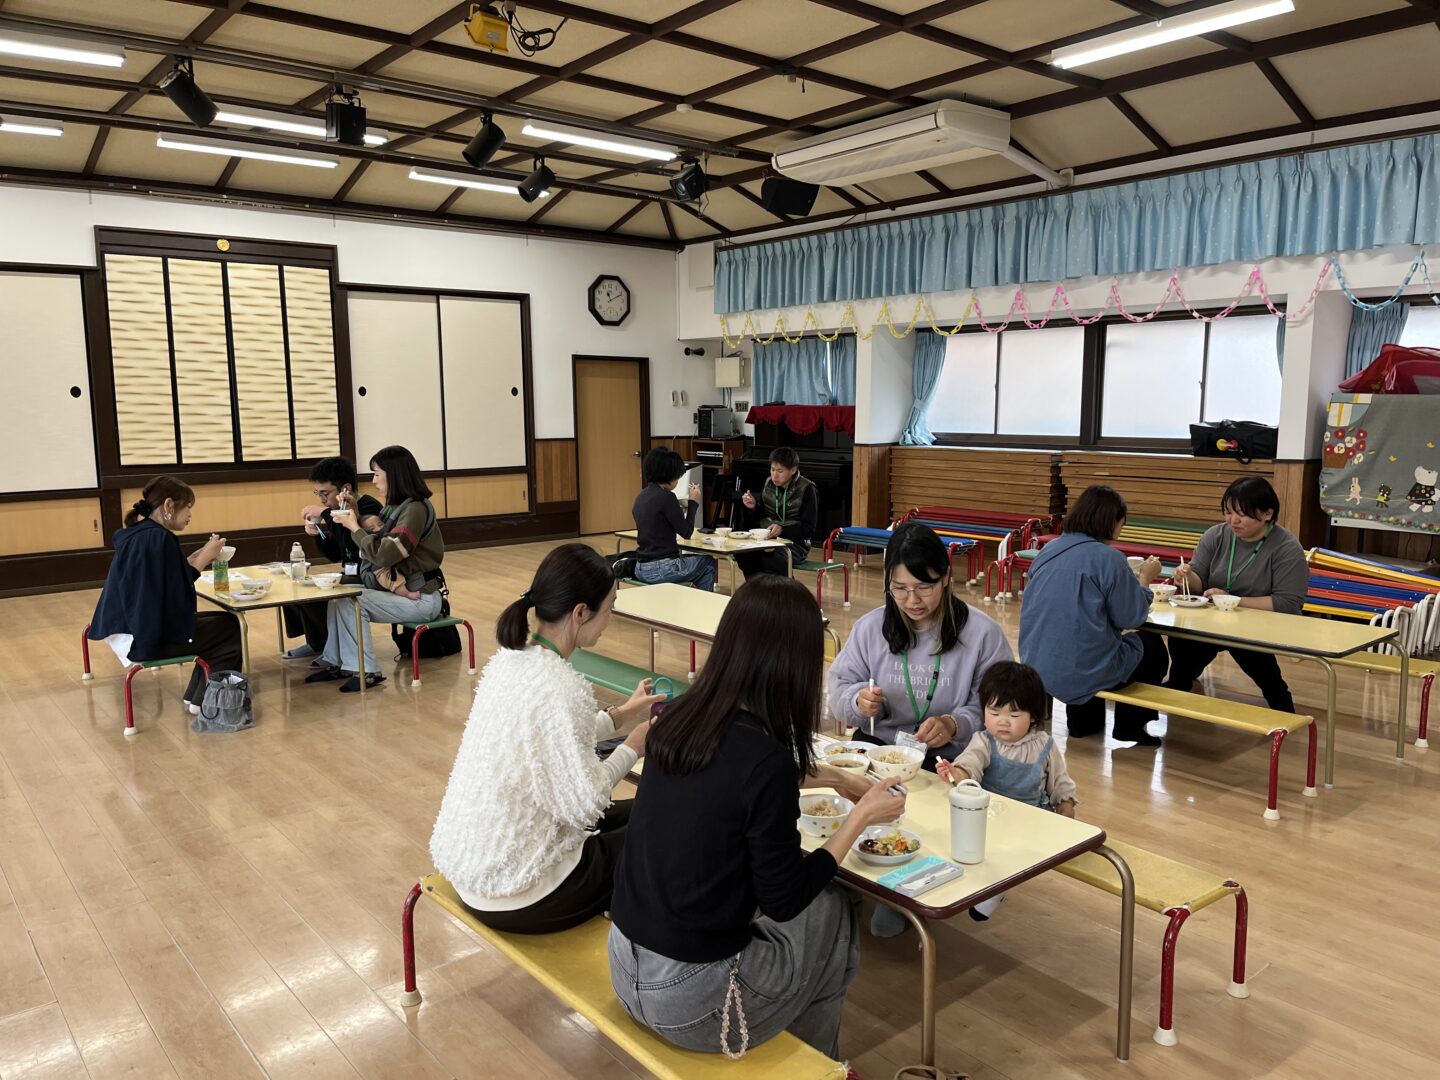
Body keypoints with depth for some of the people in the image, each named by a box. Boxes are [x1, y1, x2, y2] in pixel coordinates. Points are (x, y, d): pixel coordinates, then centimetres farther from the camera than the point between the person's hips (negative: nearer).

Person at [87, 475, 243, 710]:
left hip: (133, 628, 10)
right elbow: (175, 598, -22)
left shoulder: (139, 534, 9)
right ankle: (205, 701, 10)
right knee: (230, 628, 2)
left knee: (219, 623, 20)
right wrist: (204, 559, -13)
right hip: (144, 638, -10)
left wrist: (200, 556, 8)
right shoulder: (158, 538, -21)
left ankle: (197, 694, 22)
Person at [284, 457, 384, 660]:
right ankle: (317, 643, 22)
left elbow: (354, 543, -34)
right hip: (350, 577, 10)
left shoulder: (368, 507, -16)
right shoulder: (342, 510, 9)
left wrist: (327, 514, -27)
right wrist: (318, 533, -1)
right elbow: (336, 555, 16)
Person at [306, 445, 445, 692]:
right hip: (401, 590, 9)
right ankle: (335, 662, 10)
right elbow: (376, 545, 11)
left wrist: (354, 527, -13)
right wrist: (354, 519, 1)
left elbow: (383, 554, -25)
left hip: (421, 598, -9)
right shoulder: (397, 507, 11)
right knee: (339, 596, 2)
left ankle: (364, 671, -9)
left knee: (350, 602, -18)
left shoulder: (415, 509, -18)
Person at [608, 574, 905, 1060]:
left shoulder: (678, 718, -5)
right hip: (687, 1001, -6)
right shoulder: (766, 756, -25)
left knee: (814, 892, 22)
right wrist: (863, 814, -4)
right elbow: (783, 901, -14)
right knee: (837, 911, 17)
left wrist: (828, 775, 24)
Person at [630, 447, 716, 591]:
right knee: (708, 564, 18)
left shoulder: (641, 496, 8)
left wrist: (683, 507, 19)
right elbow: (686, 532, -10)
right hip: (662, 569, -8)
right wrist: (693, 502, 1)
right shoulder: (666, 497, -17)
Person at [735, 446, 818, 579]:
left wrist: (782, 529, -23)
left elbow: (808, 529, -9)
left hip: (794, 542, -5)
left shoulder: (807, 489, -7)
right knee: (742, 552, -27)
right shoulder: (769, 484, 9)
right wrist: (753, 508, -3)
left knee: (771, 558, -37)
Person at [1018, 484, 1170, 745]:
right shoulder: (1109, 558, -15)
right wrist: (1144, 579, 9)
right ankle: (1130, 728, 32)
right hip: (1082, 672, -6)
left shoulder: (1047, 552, 5)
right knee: (1152, 644, 22)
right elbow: (1132, 618, -8)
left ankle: (1083, 720, 39)